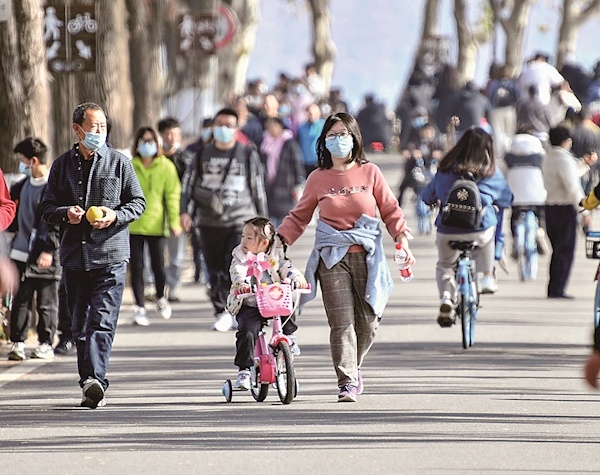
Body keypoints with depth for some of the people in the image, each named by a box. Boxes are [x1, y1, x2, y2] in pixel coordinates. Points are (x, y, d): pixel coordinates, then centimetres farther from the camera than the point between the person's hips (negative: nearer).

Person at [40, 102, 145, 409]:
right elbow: (47, 208, 12)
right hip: (74, 255, 3)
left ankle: (95, 379, -25)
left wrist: (115, 216, -12)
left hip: (110, 254, -3)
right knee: (80, 325, 7)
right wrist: (66, 213, -10)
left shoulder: (118, 162, 4)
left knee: (102, 321, -15)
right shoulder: (62, 165, 10)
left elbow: (137, 202, 8)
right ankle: (90, 387, 13)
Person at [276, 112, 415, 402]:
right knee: (341, 321, -11)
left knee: (368, 321, 1)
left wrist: (403, 241, -3)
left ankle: (353, 365, 27)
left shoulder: (370, 173, 7)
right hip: (332, 257, -1)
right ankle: (347, 381, -9)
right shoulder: (318, 179, 7)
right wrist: (279, 239, 0)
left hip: (366, 256, 1)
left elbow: (390, 210, 10)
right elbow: (299, 216, 14)